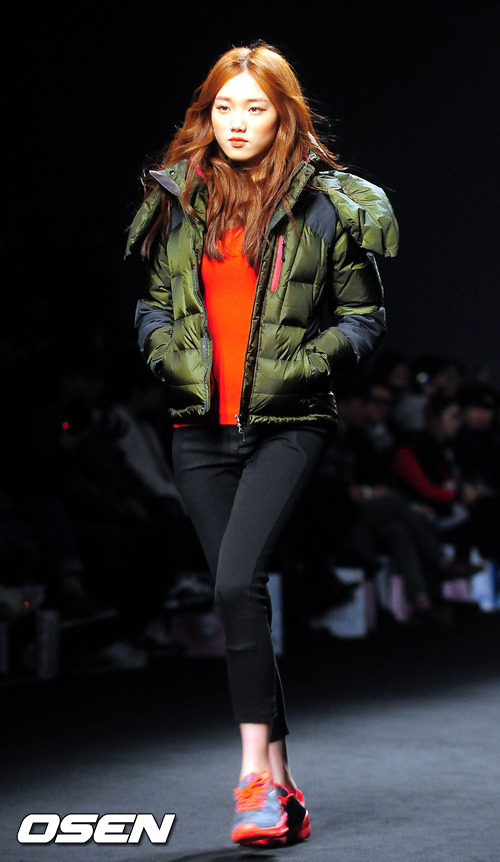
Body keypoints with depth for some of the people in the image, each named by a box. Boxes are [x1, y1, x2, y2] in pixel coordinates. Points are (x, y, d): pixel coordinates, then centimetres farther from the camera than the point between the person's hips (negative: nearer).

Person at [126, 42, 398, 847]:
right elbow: (153, 303, 19)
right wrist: (168, 351, -1)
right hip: (200, 424, 4)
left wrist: (304, 363, -11)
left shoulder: (326, 204, 0)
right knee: (237, 593, 5)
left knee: (237, 582, -20)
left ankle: (255, 772, -15)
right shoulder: (178, 199, 10)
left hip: (288, 423, -4)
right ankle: (280, 785, 14)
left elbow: (365, 317, 4)